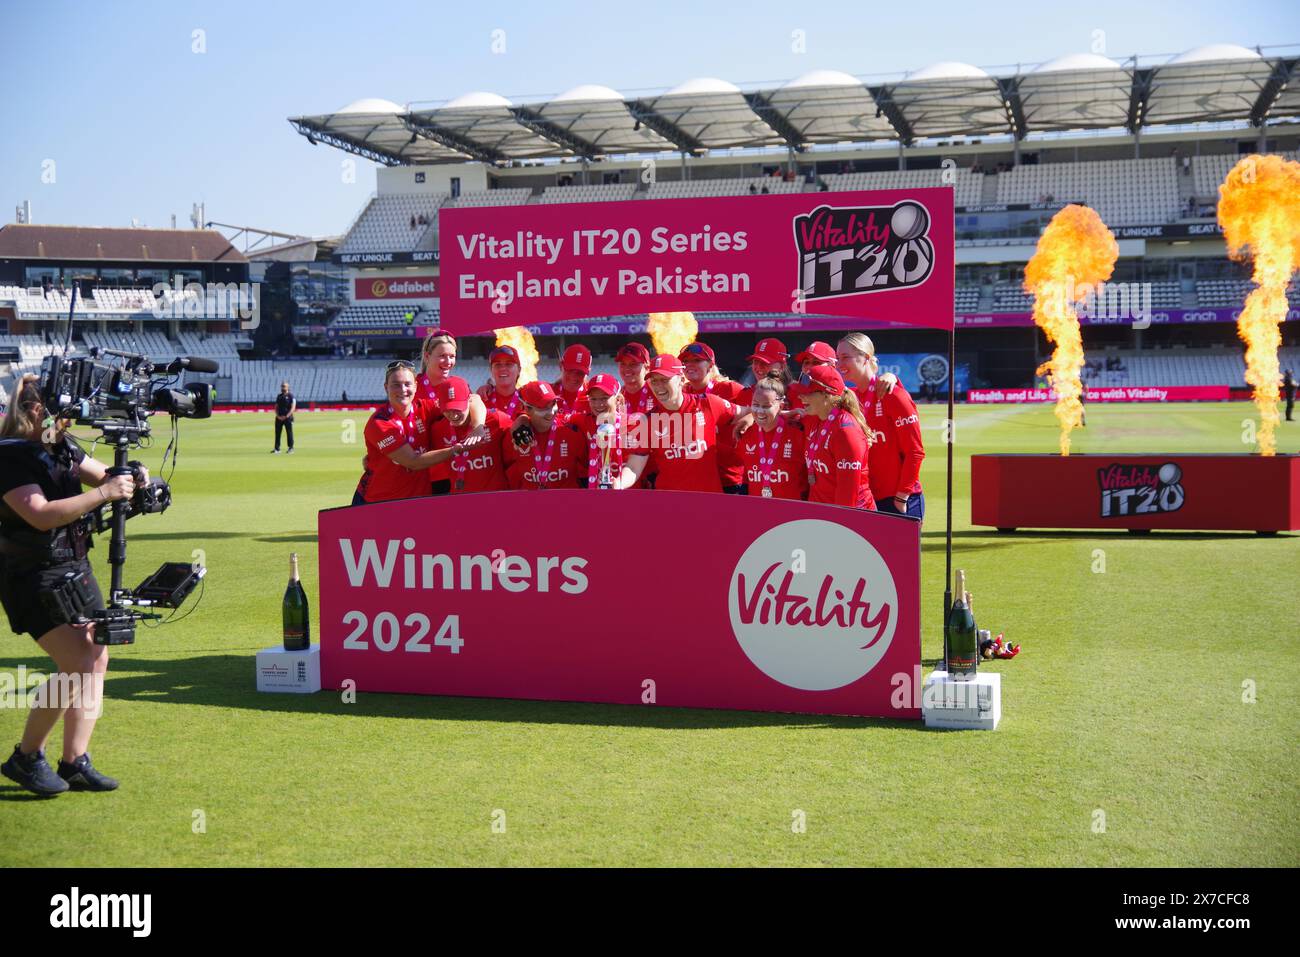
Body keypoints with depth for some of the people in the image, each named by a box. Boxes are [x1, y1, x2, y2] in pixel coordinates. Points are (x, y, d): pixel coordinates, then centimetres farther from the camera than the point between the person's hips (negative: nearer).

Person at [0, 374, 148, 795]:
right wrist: (102, 494, -31)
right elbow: (41, 515, -28)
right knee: (78, 664, -15)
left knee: (96, 658, 5)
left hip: (75, 567, 9)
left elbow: (103, 475, 17)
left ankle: (75, 762, 13)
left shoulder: (62, 446, 9)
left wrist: (130, 479, -6)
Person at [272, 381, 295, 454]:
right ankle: (277, 449, 9)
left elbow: (293, 408, -10)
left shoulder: (291, 396, -3)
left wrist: (286, 416, -17)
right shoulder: (279, 396, 14)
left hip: (288, 417, -5)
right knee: (277, 433, 5)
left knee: (289, 433, -3)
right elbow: (276, 407, 15)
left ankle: (291, 448, 2)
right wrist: (278, 416, -2)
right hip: (279, 417, 5)